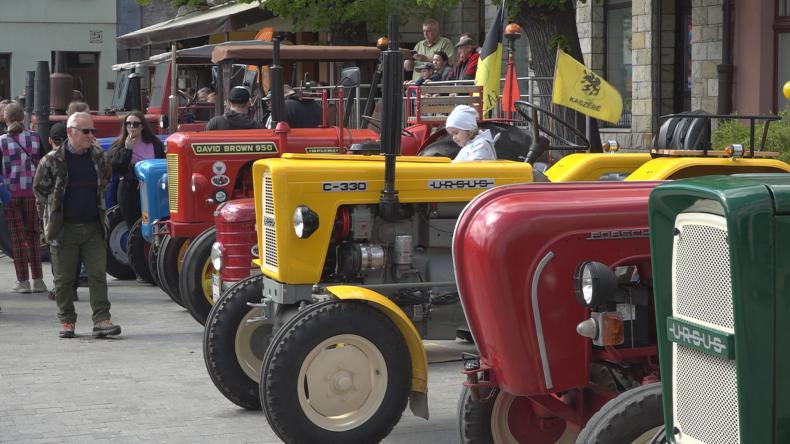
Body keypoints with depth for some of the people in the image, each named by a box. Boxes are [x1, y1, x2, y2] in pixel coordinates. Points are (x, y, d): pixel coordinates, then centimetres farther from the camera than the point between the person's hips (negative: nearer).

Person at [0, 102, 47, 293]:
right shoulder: (35, 138, 1)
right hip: (32, 192, 2)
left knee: (17, 237, 4)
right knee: (33, 236, 11)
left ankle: (23, 281, 2)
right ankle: (38, 280, 10)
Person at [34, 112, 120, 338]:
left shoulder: (99, 156, 3)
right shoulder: (53, 160, -8)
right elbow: (40, 189, 3)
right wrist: (51, 216, 4)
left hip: (93, 226, 3)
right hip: (64, 228, -3)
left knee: (98, 274, -3)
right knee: (63, 278, 5)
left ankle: (101, 319, -2)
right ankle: (67, 320, 16)